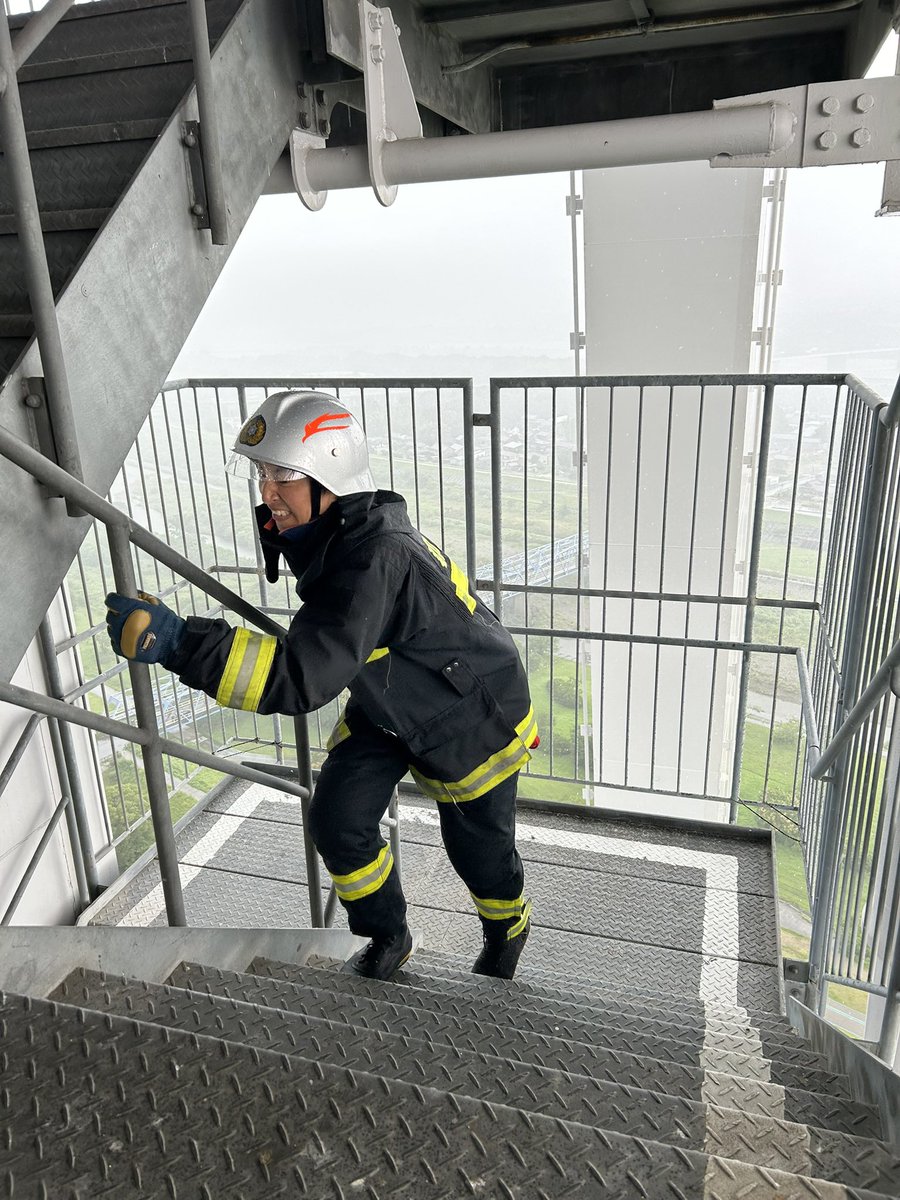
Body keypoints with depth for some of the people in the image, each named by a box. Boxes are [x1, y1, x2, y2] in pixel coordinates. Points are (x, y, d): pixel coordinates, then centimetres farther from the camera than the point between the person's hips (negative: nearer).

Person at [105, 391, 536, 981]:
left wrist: (177, 641, -52)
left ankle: (508, 929, 49)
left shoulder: (377, 560, -40)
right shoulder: (334, 533, -11)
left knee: (478, 848, 14)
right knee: (337, 820, 0)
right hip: (385, 706, 8)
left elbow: (303, 677, -48)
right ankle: (388, 939, 27)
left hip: (472, 722, -7)